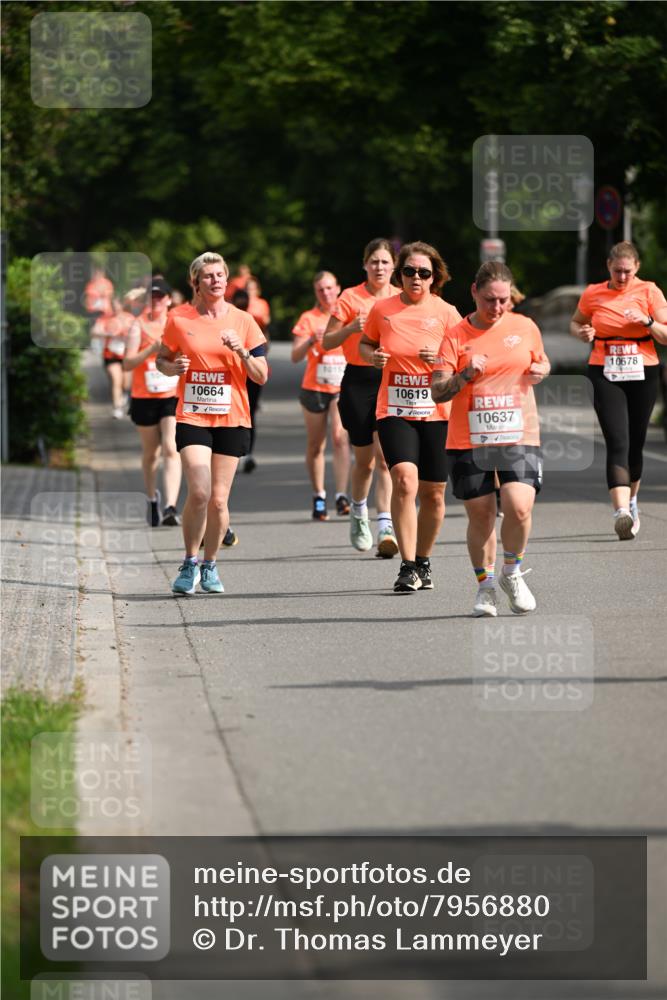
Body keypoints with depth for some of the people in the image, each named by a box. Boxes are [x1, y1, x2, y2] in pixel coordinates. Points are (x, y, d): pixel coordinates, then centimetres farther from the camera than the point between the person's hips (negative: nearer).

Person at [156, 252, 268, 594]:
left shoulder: (243, 321, 3)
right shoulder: (179, 320, 2)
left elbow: (261, 376, 3)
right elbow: (162, 360, 15)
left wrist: (241, 351, -14)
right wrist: (173, 367, -8)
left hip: (232, 419, 1)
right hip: (192, 418, -1)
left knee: (218, 500, 1)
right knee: (198, 493, -17)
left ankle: (210, 566, 21)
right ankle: (190, 563, 2)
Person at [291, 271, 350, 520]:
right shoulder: (308, 318, 1)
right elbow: (296, 356, -8)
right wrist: (311, 340, -25)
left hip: (342, 388, 0)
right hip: (314, 388, 0)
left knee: (340, 437, -17)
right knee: (315, 445, 6)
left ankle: (341, 496, -21)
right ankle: (319, 497, 21)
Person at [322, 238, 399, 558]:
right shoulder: (351, 297, 0)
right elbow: (327, 342, 0)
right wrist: (351, 328, -16)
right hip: (358, 381, 0)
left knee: (385, 456, -12)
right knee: (364, 459, 6)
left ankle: (385, 527, -16)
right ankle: (358, 513, 33)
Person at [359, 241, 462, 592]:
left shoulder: (446, 312, 0)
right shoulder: (383, 309, 3)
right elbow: (364, 343, 18)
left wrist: (440, 359, -19)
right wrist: (372, 356, -4)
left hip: (436, 412, 1)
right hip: (394, 411, -1)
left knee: (433, 494, 7)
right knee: (405, 480, -20)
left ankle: (423, 562, 28)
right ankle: (408, 566, -18)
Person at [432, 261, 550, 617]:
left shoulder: (525, 327, 6)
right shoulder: (456, 336, -1)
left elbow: (542, 362, 25)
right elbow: (437, 391, -4)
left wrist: (541, 370, 1)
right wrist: (466, 375, -22)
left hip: (519, 438, 1)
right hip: (469, 441, 0)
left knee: (519, 507, -17)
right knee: (480, 516, 3)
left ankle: (512, 573, 9)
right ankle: (485, 585, 23)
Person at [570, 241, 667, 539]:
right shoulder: (593, 294, 3)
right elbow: (575, 323, 21)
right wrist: (582, 332, -2)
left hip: (643, 375, 1)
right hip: (605, 376, -1)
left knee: (635, 444, 10)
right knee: (617, 443, -16)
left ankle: (631, 501, 34)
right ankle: (622, 512, -29)